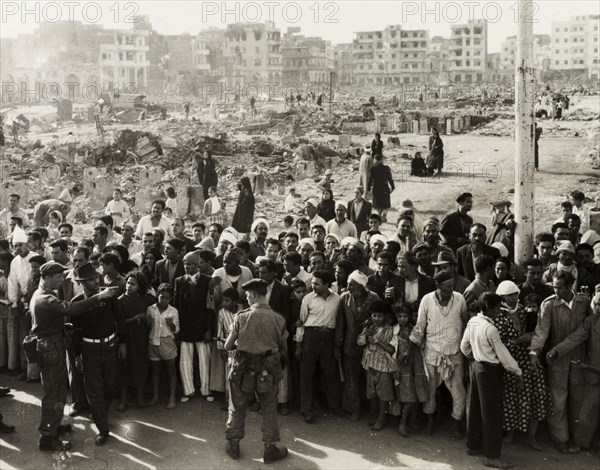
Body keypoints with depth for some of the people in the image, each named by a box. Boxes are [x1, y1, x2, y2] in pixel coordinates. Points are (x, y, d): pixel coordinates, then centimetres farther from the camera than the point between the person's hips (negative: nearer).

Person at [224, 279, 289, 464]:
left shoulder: (242, 317, -10)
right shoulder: (278, 319, -7)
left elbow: (227, 346, -4)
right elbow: (284, 350, 2)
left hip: (244, 368, 0)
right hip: (269, 370, 1)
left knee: (237, 407, 17)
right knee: (269, 410, 14)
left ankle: (233, 445, 25)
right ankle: (270, 448, 18)